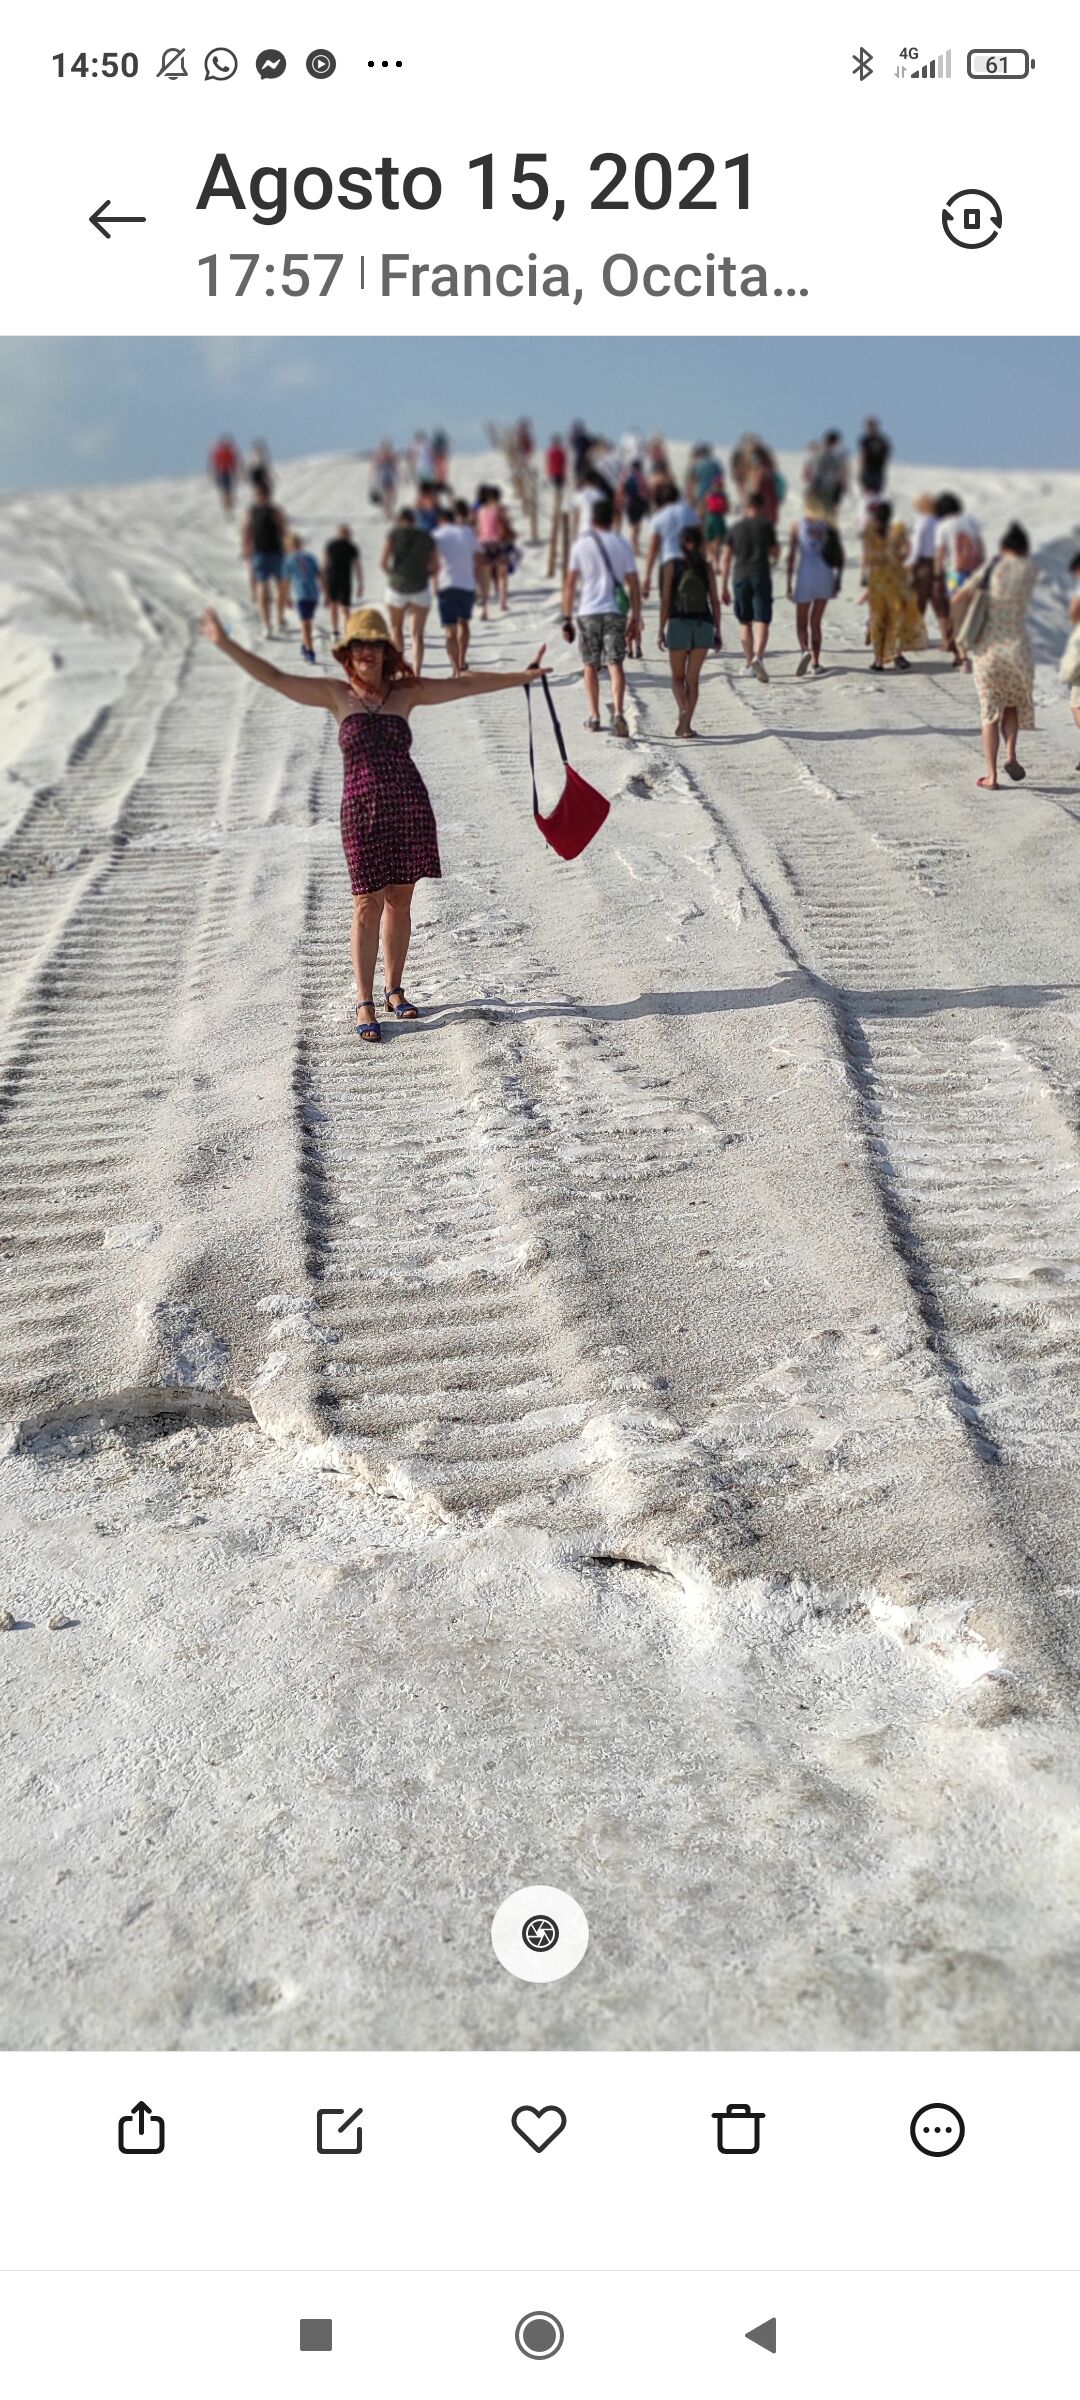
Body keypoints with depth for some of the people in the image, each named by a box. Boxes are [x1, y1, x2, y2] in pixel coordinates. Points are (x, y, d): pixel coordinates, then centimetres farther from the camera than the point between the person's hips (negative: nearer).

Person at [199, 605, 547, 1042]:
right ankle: (365, 1003, 6)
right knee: (368, 905, -2)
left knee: (400, 901, 10)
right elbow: (274, 678, -1)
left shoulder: (406, 692, 8)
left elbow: (466, 685, 13)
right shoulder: (335, 694, 3)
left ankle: (394, 989, 25)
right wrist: (226, 644, -8)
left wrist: (523, 676, 15)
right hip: (363, 810, -2)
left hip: (411, 806, 2)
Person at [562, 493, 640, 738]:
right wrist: (635, 617, 8)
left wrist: (566, 619, 4)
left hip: (587, 612, 0)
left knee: (590, 665, 12)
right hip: (615, 611, 0)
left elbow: (570, 584, 0)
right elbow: (633, 584, 3)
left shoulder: (581, 545, 3)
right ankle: (618, 712, -21)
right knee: (615, 663, -2)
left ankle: (594, 717, 14)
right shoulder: (622, 545, 5)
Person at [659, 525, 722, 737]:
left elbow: (665, 601, -3)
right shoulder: (707, 567, 5)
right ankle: (687, 724, 4)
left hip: (679, 624, -1)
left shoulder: (672, 566, 1)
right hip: (703, 624, 1)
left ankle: (683, 711, -16)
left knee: (678, 676, 11)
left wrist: (661, 631, 1)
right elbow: (715, 601, 3)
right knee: (693, 677, 9)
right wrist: (717, 632, 9)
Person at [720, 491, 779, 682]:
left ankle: (748, 663, 16)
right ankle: (758, 657, -30)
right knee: (761, 621, -8)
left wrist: (724, 587, 10)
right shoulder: (766, 525, 3)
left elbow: (725, 558, 7)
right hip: (761, 575, -2)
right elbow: (775, 553, 7)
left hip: (740, 577, 3)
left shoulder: (736, 527, 10)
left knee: (745, 622, 14)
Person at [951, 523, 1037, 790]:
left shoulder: (989, 568, 1)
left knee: (990, 713, 10)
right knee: (1015, 703, 23)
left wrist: (960, 636, 7)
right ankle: (1010, 753, -2)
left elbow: (959, 601, -2)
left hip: (985, 650, 1)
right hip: (1017, 650, -1)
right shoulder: (1030, 569, -1)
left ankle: (991, 777, 4)